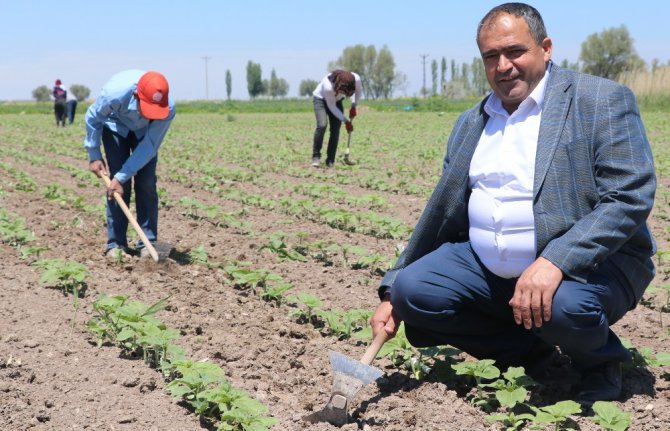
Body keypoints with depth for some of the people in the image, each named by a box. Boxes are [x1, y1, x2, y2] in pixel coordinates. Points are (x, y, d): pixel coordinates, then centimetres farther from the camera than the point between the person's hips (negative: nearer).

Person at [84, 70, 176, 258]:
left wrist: (122, 177, -28)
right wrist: (94, 155, -11)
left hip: (145, 131, 1)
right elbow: (92, 118, -18)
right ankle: (115, 243, -4)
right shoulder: (115, 92, -41)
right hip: (116, 126, -1)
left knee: (146, 183, -8)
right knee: (118, 185, -11)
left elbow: (149, 147, -27)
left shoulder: (168, 108, -37)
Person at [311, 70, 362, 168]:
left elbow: (359, 91, -5)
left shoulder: (356, 79, -31)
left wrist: (353, 107, -11)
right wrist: (346, 121, -22)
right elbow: (331, 106, -26)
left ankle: (330, 160, -1)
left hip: (337, 100, 4)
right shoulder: (328, 87, -42)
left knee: (336, 129, -8)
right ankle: (316, 156, -13)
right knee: (322, 125, -24)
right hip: (321, 99, -4)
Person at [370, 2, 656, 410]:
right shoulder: (470, 123, 12)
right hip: (486, 267, 6)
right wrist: (393, 293, 12)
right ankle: (533, 351, 5)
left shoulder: (603, 100, -7)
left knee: (565, 304, -37)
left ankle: (599, 362, 2)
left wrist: (554, 262, -32)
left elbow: (631, 196, -19)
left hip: (585, 265, -5)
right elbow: (440, 214, 16)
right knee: (412, 289, -15)